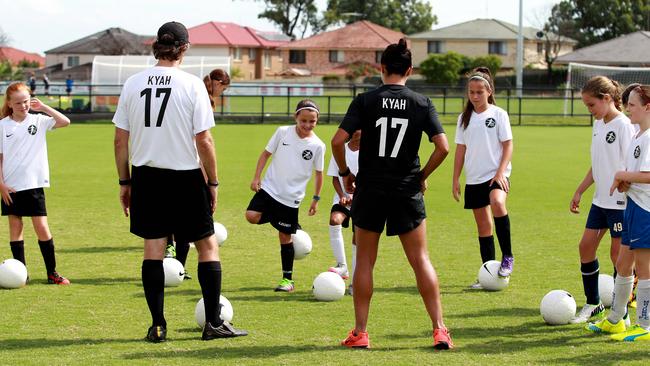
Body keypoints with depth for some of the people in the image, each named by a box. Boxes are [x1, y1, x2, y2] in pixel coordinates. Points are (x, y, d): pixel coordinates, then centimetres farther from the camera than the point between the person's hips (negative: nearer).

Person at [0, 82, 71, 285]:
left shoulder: (38, 120, 3)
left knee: (42, 227, -1)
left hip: (34, 184, 0)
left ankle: (52, 273, 7)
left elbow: (65, 121, -9)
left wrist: (43, 107, -9)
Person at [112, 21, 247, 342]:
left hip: (145, 177, 3)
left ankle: (157, 326, 6)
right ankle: (214, 323, 10)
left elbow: (120, 139, 4)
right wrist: (213, 182, 0)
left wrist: (124, 182, 13)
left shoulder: (133, 84, 1)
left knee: (153, 249, 7)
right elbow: (204, 141, -10)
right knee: (208, 246, 10)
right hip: (185, 177, -3)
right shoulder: (192, 85, -9)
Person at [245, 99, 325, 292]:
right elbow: (266, 153, 5)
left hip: (291, 197, -2)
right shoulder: (283, 132, -5)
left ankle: (288, 279, 14)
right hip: (269, 187, 2)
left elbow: (318, 173, 6)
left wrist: (316, 198, 8)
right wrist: (256, 177, -3)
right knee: (252, 216, -19)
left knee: (285, 237, 2)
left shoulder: (318, 146, -6)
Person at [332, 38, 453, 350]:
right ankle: (439, 330, 3)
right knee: (420, 260, 6)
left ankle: (360, 333, 9)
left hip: (369, 192, -1)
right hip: (408, 193, 1)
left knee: (364, 261, 9)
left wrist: (344, 173, 4)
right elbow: (443, 147, -6)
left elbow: (338, 141, -11)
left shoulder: (365, 101, -4)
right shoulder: (422, 103, -1)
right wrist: (422, 176, 8)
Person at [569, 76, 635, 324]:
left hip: (620, 201, -8)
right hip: (601, 199, 8)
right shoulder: (598, 124, 11)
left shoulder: (624, 125, -15)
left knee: (618, 253, -2)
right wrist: (579, 191, 18)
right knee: (586, 245, 7)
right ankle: (593, 304, 19)